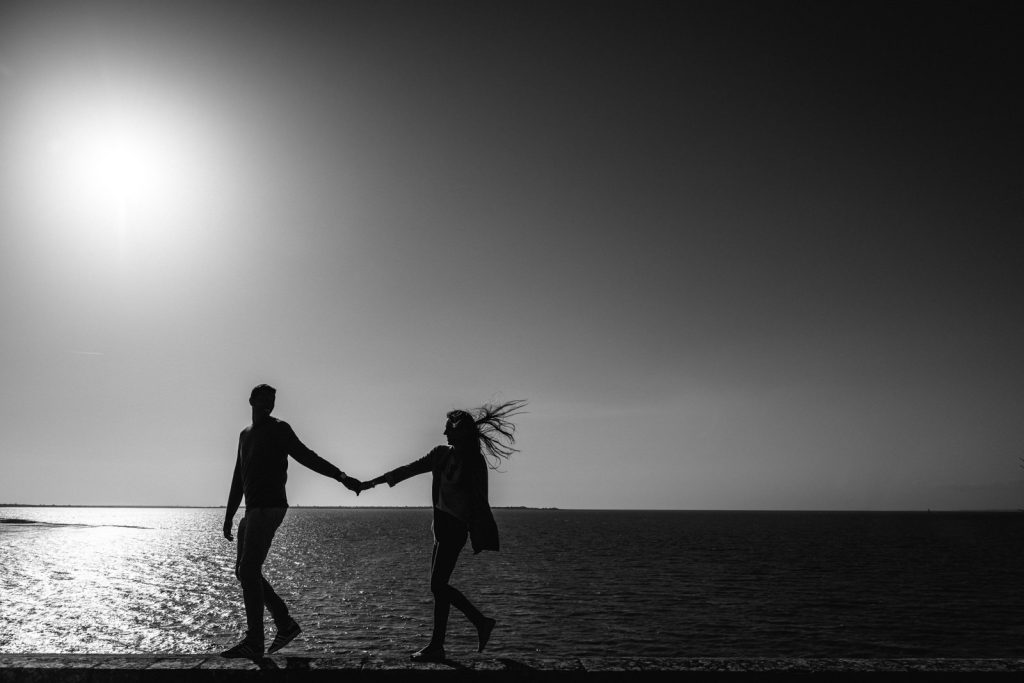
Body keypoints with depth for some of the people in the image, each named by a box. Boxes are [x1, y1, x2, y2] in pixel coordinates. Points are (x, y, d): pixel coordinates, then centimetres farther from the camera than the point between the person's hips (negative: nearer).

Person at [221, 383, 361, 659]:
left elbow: (307, 457, -13)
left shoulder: (279, 429, -2)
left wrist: (340, 476, -27)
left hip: (269, 507, -8)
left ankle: (254, 642, -9)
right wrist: (229, 516, 23)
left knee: (248, 570, -13)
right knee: (244, 570, 9)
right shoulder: (245, 434, 20)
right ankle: (286, 624, 17)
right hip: (253, 510, 8)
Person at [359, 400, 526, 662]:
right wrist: (373, 482, 12)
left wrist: (481, 542, -12)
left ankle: (436, 647, 6)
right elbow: (409, 469, 12)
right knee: (439, 585, 10)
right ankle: (482, 622, 19)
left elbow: (478, 503, -11)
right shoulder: (441, 455, 8)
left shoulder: (474, 462, -11)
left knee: (438, 585, -6)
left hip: (455, 529, -8)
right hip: (442, 525, 8)